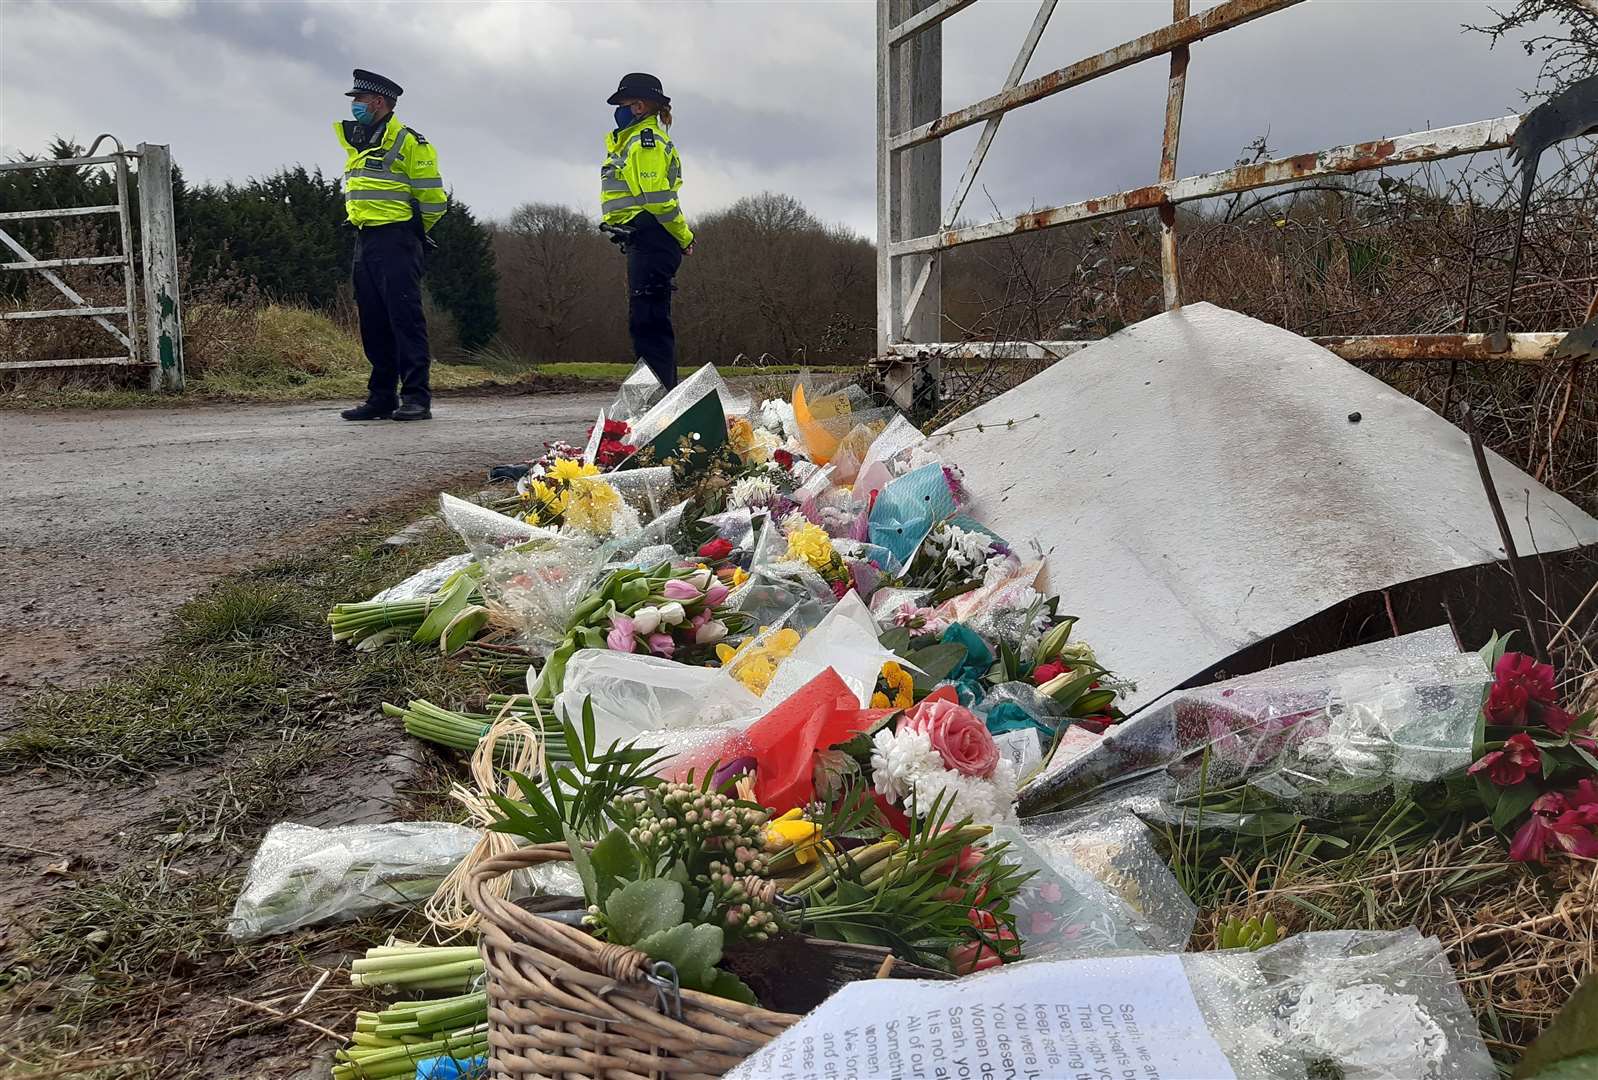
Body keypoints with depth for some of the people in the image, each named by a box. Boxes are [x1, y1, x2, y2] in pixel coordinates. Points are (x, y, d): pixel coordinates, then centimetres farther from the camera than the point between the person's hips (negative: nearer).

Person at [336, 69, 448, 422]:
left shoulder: (408, 142, -6)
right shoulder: (356, 143, 19)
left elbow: (432, 198, -7)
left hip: (396, 242, -8)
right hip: (364, 243, 8)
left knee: (404, 316, -11)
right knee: (373, 323, 8)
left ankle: (417, 397, -10)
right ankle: (381, 397, 13)